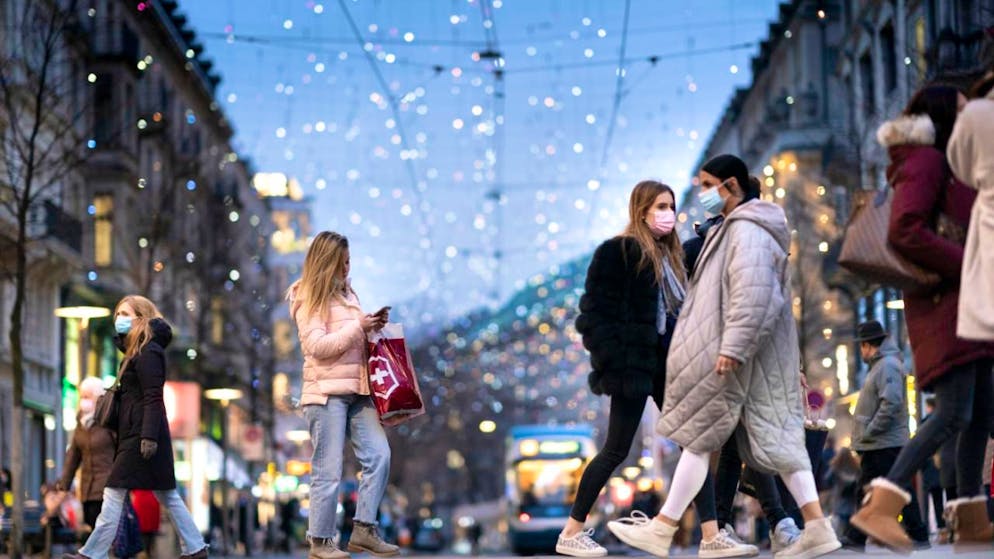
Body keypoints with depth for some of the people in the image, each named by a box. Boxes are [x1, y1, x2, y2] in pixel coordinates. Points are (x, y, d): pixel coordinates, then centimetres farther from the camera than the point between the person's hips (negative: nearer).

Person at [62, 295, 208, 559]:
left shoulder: (147, 353, -12)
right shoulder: (137, 351, 19)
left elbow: (153, 398, -20)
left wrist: (149, 436, -23)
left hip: (141, 434, -10)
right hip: (136, 431, 10)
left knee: (114, 492, -8)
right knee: (166, 494, 11)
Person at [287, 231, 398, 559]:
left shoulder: (346, 293, 16)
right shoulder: (308, 299, -5)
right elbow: (317, 345, -15)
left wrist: (374, 326, 8)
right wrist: (357, 327, -15)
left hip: (357, 391, 7)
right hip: (327, 393, -7)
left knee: (379, 456, -2)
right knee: (329, 470, -3)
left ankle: (364, 531, 5)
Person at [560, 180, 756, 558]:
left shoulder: (670, 255, 15)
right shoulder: (617, 252, -8)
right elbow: (596, 310, -12)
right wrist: (610, 358, -17)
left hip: (668, 363, 7)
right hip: (634, 362, -7)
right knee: (617, 450, -2)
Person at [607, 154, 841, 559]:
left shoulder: (747, 230, -13)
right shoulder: (737, 227, 19)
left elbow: (751, 294, -23)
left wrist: (731, 347, -27)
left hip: (736, 353, -10)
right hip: (756, 354, 10)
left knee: (697, 435, -4)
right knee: (775, 433, 5)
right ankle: (816, 526, -1)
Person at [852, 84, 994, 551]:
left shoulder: (943, 165, 23)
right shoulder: (925, 160, -8)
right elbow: (905, 232, -20)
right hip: (943, 300, -10)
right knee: (955, 412, -20)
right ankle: (880, 508, -25)